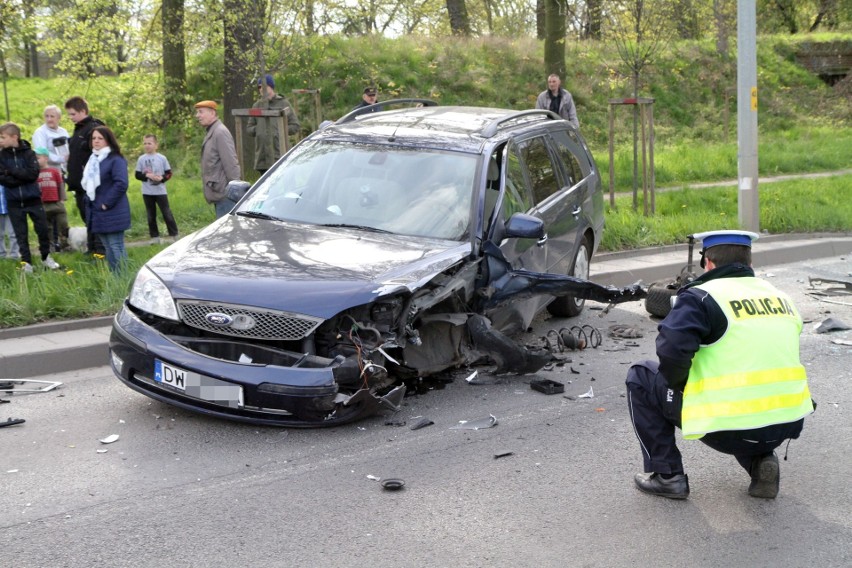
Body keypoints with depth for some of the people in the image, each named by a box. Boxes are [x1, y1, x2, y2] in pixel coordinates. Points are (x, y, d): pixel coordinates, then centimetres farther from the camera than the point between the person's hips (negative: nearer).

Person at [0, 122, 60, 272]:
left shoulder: (28, 152, -4)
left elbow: (33, 173, -15)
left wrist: (12, 171, -16)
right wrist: (23, 177, -16)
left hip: (32, 198, -1)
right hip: (14, 201, 1)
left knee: (42, 229, 3)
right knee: (21, 234, 6)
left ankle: (46, 257, 23)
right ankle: (26, 262, 15)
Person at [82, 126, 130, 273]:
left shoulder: (115, 160, -13)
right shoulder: (93, 159, 15)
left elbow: (121, 184, -22)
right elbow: (87, 183, 25)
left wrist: (107, 203, -19)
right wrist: (89, 201, 11)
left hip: (112, 213, -9)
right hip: (97, 213, 9)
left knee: (115, 247, -7)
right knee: (108, 248, 13)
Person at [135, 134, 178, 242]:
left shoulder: (162, 158, -2)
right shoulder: (141, 159, 1)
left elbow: (169, 173, 1)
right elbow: (137, 175, 2)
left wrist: (162, 178, -18)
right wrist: (147, 175, -15)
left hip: (161, 191, -2)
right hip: (147, 192, 2)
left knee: (167, 214, 0)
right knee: (151, 216, 8)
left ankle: (174, 235, 7)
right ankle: (155, 237, 16)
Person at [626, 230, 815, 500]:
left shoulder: (701, 297, -7)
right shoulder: (780, 296, 14)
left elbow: (672, 351, -19)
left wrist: (678, 386, 1)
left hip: (732, 427, -6)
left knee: (641, 378, 13)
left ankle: (666, 475, 13)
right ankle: (759, 461, 17)